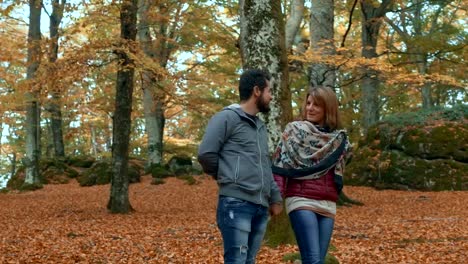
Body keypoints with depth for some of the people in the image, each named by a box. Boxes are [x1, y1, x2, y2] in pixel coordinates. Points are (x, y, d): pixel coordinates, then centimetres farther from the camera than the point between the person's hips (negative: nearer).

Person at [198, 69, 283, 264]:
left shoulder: (260, 126, 23)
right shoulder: (227, 117, -3)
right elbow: (205, 154, -10)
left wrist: (275, 197, 19)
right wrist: (228, 178, 3)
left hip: (261, 207, 8)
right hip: (236, 204, -8)